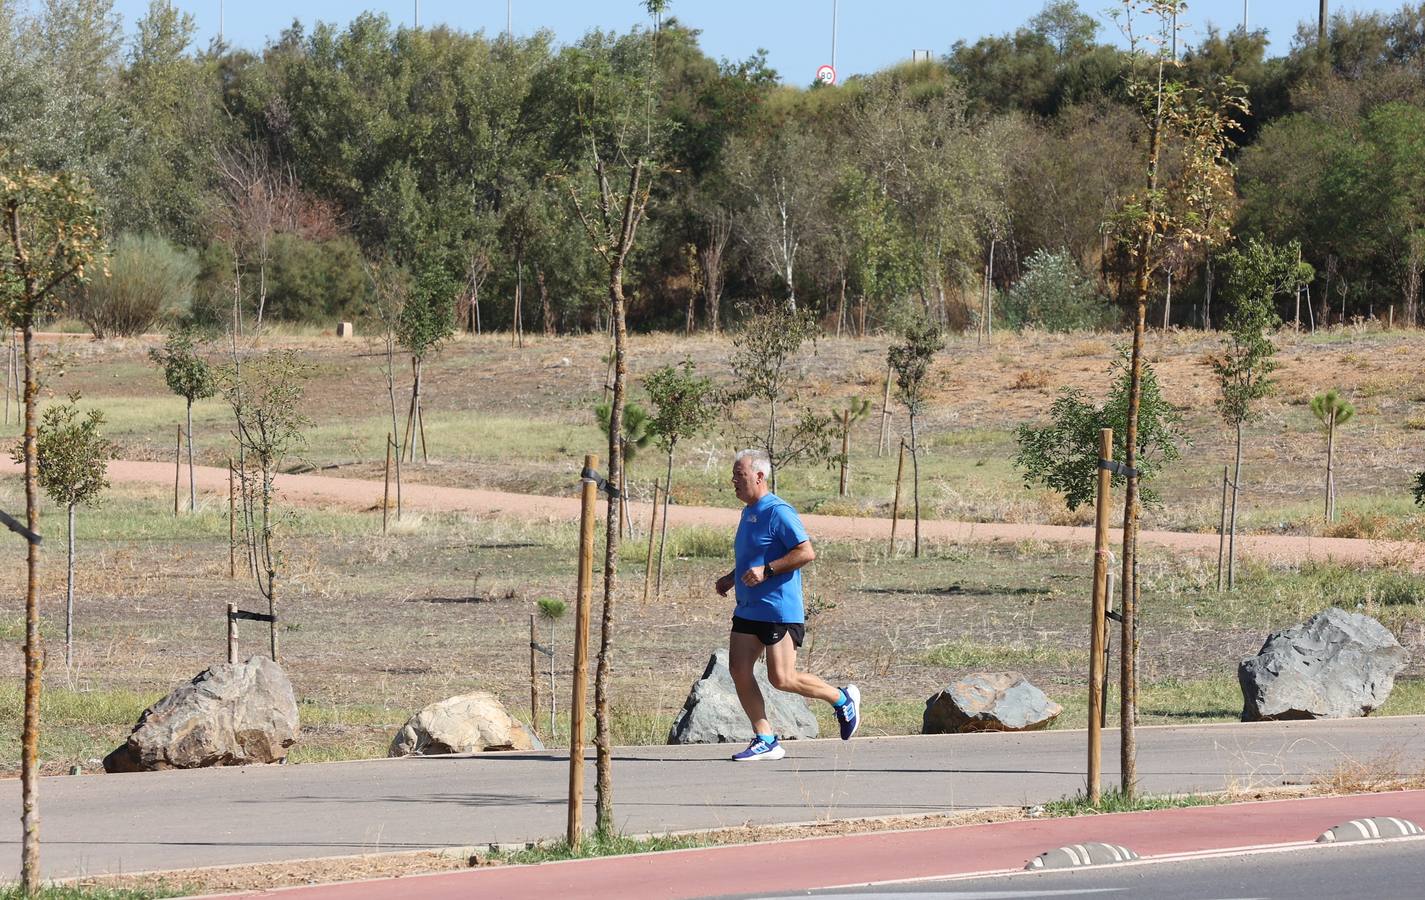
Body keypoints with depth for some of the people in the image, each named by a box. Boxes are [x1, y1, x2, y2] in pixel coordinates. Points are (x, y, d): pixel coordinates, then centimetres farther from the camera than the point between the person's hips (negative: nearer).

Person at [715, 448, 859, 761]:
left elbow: (806, 552, -20)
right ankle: (765, 741, 4)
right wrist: (730, 578, 16)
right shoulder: (748, 513, 16)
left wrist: (765, 571, -23)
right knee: (739, 671, -1)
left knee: (782, 679, -8)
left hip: (779, 610, -9)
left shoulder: (779, 512, -14)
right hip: (748, 611, 9)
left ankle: (842, 699, 15)